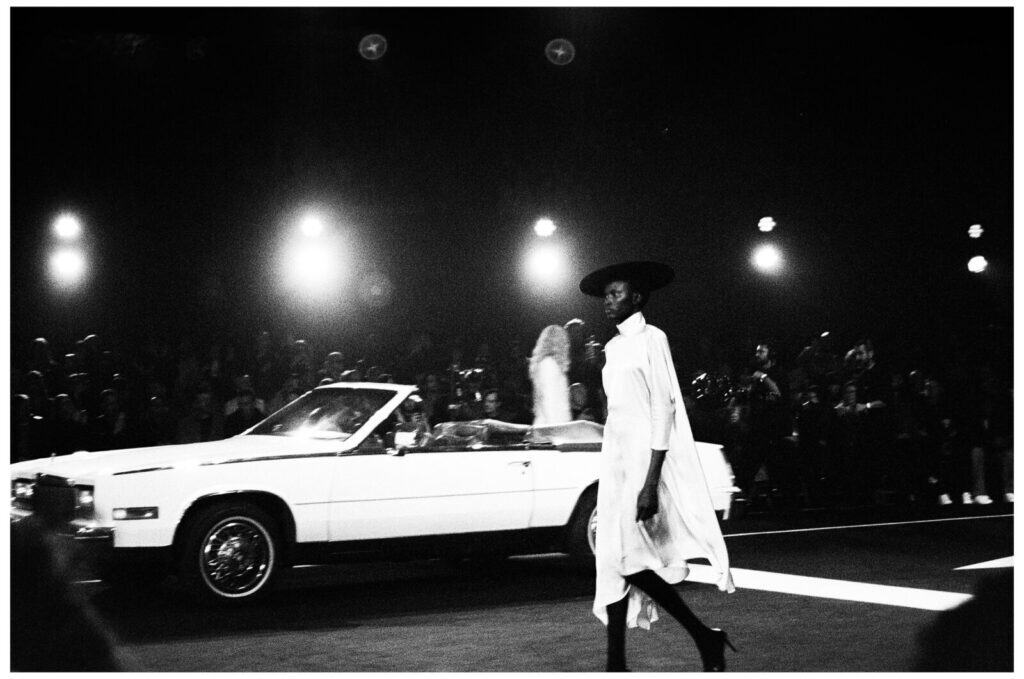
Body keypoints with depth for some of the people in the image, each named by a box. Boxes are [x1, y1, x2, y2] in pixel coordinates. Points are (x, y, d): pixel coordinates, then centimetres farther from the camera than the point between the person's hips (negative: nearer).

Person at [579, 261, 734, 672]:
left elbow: (663, 408, -12)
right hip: (616, 455, 8)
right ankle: (616, 663, 6)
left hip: (645, 455, -8)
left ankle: (704, 637, -2)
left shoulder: (651, 339, -6)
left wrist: (650, 482, -20)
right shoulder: (614, 348, 17)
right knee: (614, 561, 3)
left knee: (622, 556, -15)